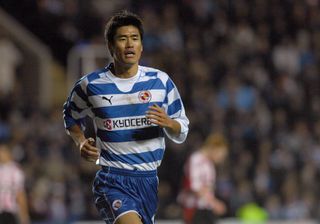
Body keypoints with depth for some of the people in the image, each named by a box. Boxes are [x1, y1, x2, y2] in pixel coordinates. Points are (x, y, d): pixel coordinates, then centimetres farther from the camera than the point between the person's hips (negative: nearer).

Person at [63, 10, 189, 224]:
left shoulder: (161, 81, 4)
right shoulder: (91, 85, 0)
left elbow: (181, 133, 11)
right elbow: (71, 115, 21)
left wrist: (168, 123, -12)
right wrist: (81, 142, 2)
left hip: (148, 179, 4)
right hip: (112, 180, -4)